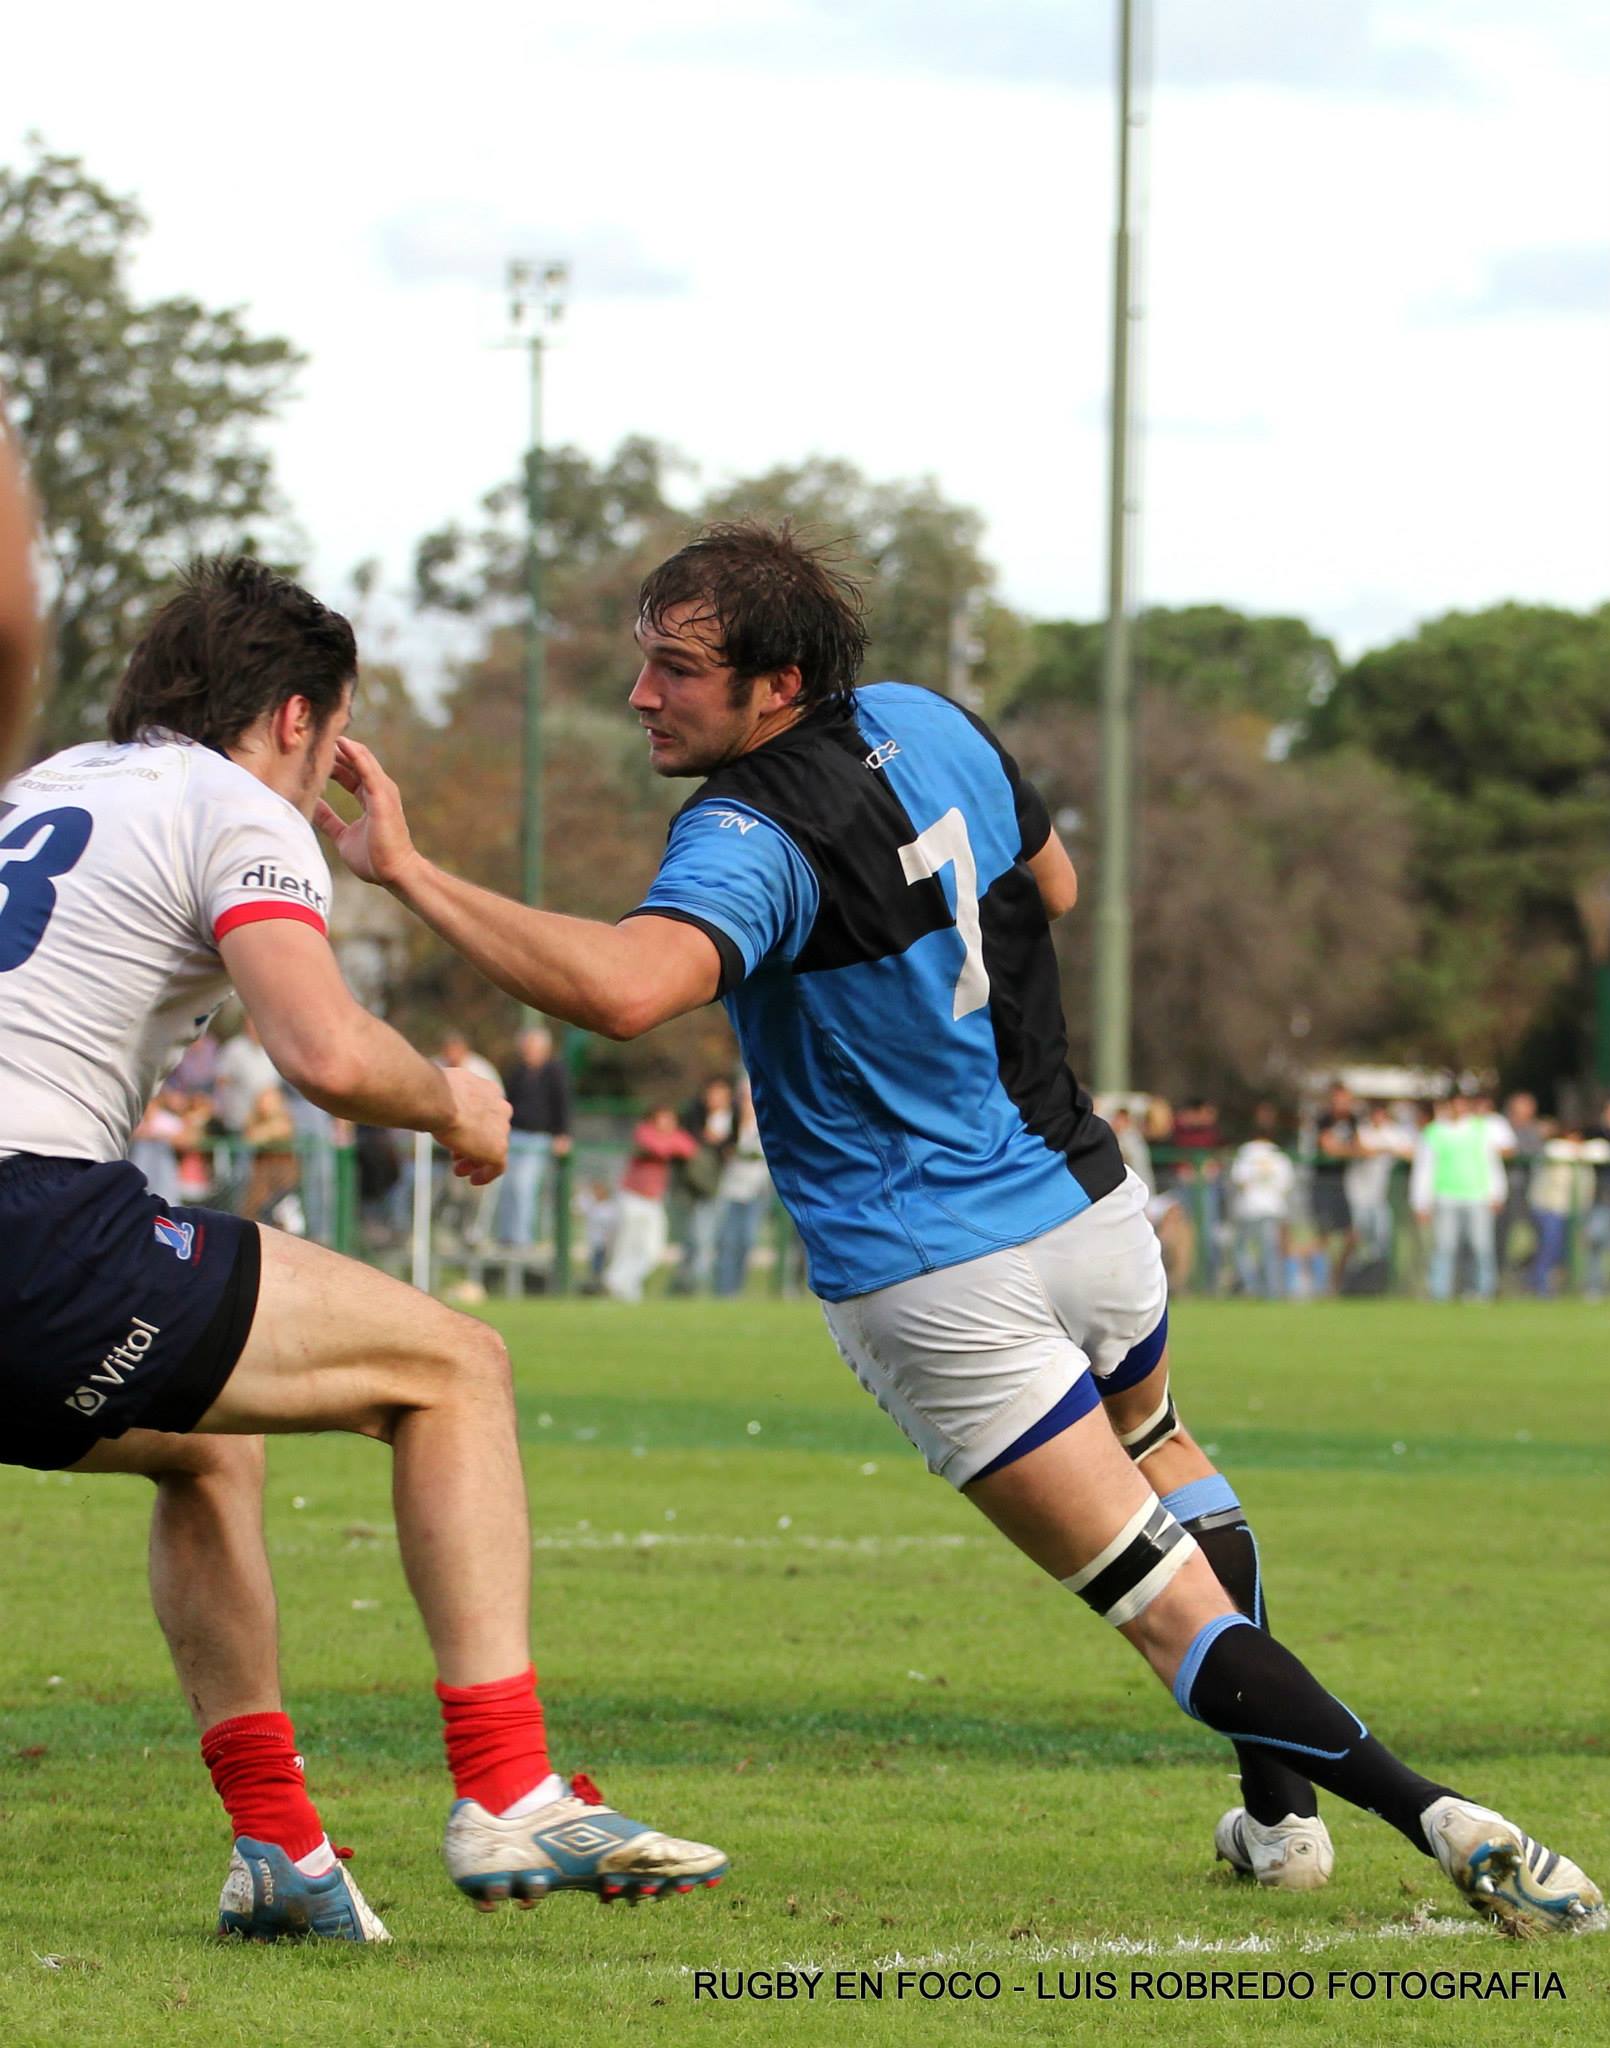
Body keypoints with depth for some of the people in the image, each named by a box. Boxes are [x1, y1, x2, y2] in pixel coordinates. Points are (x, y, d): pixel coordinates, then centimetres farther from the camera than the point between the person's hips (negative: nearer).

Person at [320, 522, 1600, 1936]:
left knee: (1171, 1606, 1)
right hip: (1085, 1197, 7)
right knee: (1157, 1449, 36)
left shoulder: (753, 840, -25)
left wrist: (409, 872, -42)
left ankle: (1436, 1818, -12)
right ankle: (1282, 1814, 36)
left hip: (933, 1284, -7)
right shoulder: (927, 724, 0)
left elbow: (622, 988, -45)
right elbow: (1053, 884, 19)